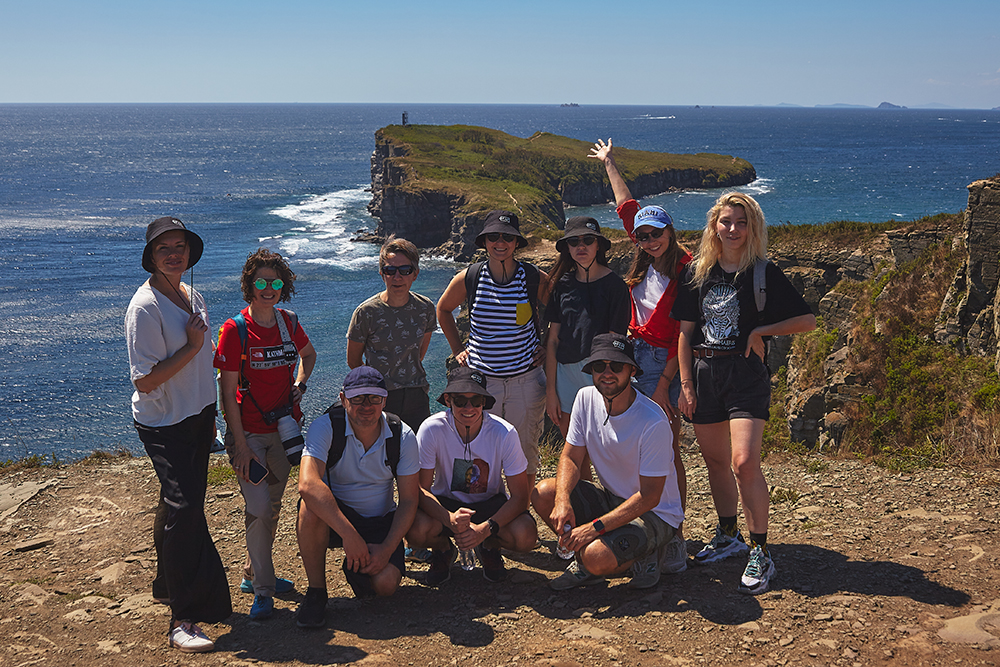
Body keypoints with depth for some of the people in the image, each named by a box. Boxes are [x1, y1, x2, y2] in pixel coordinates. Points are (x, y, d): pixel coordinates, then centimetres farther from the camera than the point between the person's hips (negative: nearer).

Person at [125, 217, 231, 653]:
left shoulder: (192, 296, 8)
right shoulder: (145, 306, -18)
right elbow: (146, 379, -23)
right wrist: (193, 346, -21)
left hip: (196, 416, 8)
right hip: (163, 425, -8)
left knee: (179, 504, 18)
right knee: (182, 509, -14)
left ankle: (168, 585, 36)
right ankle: (183, 620, -10)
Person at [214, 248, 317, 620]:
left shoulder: (288, 323, 2)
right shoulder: (235, 330, -12)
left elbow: (309, 355, 24)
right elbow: (227, 392, -12)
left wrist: (300, 382, 4)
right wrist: (241, 446, -16)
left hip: (284, 428, 5)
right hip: (249, 431, -5)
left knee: (273, 505, 13)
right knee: (259, 508, -11)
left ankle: (253, 574, 30)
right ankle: (262, 590, 0)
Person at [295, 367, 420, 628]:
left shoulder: (403, 437, -11)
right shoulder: (326, 427, -20)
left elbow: (409, 500, -5)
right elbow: (308, 484, -36)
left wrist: (387, 549, -19)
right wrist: (349, 535, -41)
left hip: (380, 522, 2)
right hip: (332, 519, -2)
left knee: (385, 584, -23)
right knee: (311, 506, -36)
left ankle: (356, 568, 15)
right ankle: (316, 591, -15)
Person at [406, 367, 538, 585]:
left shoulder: (504, 433, -21)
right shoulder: (431, 430, -21)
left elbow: (520, 496, -17)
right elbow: (420, 489, -17)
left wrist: (485, 529, -33)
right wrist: (449, 519, -38)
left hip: (490, 503, 0)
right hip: (445, 503, 0)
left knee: (525, 536, -30)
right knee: (416, 530, -33)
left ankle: (488, 547, 8)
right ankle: (443, 549, 6)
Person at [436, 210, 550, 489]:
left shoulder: (535, 279, -6)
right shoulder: (468, 279, -4)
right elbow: (443, 309, 16)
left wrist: (548, 348, 5)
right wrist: (457, 350, 10)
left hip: (526, 379, 0)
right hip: (480, 378, 1)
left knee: (525, 452, 8)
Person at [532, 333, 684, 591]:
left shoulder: (653, 422, -26)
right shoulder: (586, 398, -7)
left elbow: (649, 497, -23)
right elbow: (570, 457, -2)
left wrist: (595, 527, -29)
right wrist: (562, 501, -23)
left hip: (654, 514, -6)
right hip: (610, 499, 6)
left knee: (596, 558, -31)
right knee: (543, 494, -16)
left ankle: (643, 556, 2)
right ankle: (584, 562, 4)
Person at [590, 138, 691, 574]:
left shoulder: (685, 272, -12)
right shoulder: (645, 264, 9)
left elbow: (683, 335, -13)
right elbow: (627, 207, 22)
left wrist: (664, 384, -16)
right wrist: (609, 164, 31)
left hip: (663, 364, -7)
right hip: (633, 355, 7)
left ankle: (675, 537, -4)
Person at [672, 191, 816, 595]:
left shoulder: (764, 274, -2)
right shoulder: (697, 273, 8)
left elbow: (808, 320, 0)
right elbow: (685, 332, 9)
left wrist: (761, 331, -10)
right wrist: (686, 384, 4)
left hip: (746, 373, -4)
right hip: (704, 374, 4)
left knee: (744, 462, -15)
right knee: (715, 461, 13)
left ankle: (760, 554, -5)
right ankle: (728, 536, 31)